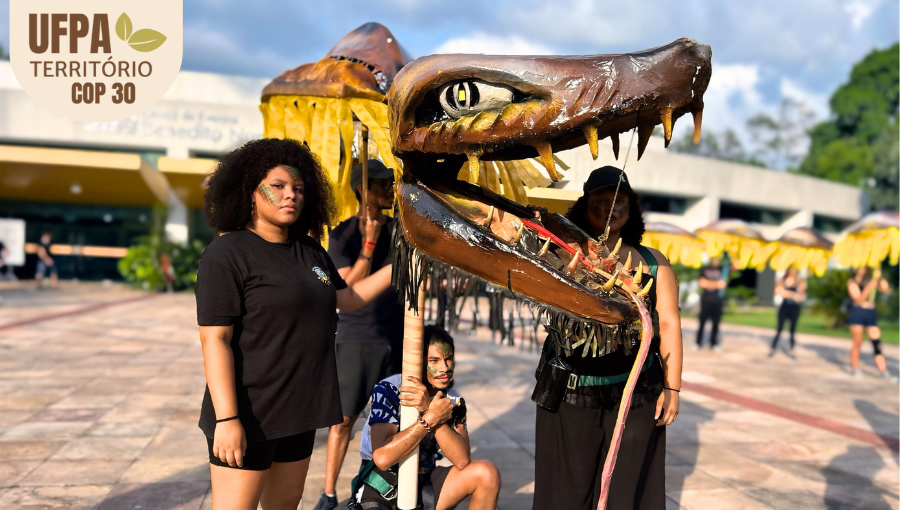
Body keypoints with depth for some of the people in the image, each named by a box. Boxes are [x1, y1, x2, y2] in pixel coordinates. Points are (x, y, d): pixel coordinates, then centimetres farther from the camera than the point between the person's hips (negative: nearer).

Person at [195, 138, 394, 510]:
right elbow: (214, 340, -17)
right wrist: (226, 419, -22)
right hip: (248, 415, -7)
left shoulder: (310, 251, 10)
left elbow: (348, 298, 22)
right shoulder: (227, 253, -12)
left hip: (299, 408, 7)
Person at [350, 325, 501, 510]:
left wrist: (429, 410, -28)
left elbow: (463, 460, -18)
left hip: (424, 484, 6)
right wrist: (432, 417, -29)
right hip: (380, 488, -5)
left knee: (486, 473, -13)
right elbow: (382, 458, -30)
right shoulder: (388, 390, -17)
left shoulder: (452, 401, -3)